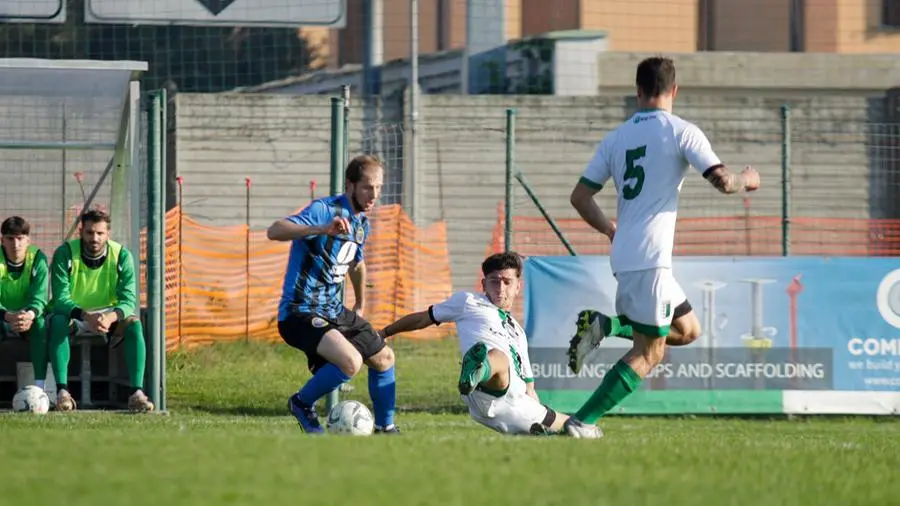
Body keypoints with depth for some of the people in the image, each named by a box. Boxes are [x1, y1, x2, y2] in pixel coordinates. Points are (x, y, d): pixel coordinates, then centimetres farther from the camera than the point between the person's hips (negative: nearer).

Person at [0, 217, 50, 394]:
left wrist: (31, 315, -45)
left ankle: (40, 385, -36)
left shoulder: (37, 259, -12)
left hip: (30, 319, 0)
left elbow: (40, 297, -20)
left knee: (41, 324, -33)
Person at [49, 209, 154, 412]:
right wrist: (86, 316, -41)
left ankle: (137, 393, -35)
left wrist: (110, 317, -40)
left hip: (110, 316, 1)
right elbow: (61, 299, -21)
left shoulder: (122, 256, -9)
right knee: (58, 321, -35)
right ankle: (62, 391, -40)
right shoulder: (65, 254, -14)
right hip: (74, 316, -1)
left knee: (134, 323, -29)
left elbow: (129, 300, -16)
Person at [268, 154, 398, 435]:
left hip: (334, 310, 9)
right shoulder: (325, 210, -18)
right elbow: (274, 231, -34)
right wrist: (322, 229, -47)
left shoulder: (362, 224, 10)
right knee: (351, 361, -28)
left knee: (384, 358, 15)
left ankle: (385, 428, 33)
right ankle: (302, 403, -3)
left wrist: (360, 305, 40)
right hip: (300, 312, -9)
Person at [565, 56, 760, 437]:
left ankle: (607, 326, 0)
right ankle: (582, 421, -13)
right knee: (648, 354, -3)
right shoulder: (681, 131, -4)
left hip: (624, 256, 7)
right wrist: (747, 180, 11)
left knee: (688, 330, 19)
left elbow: (580, 197, 13)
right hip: (650, 258, -7)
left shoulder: (615, 138, 14)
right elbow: (722, 181, -11)